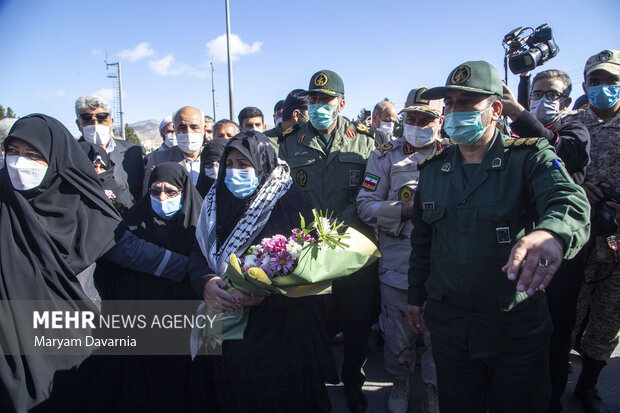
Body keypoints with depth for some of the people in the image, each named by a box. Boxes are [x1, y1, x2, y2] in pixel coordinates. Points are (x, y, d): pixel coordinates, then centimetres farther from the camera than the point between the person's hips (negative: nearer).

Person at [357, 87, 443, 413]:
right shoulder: (386, 155, 6)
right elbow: (365, 205, -1)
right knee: (398, 331, 11)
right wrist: (404, 209, -14)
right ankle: (400, 385, 38)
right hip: (398, 261, 0)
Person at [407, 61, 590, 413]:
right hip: (448, 326, 3)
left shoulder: (530, 158, -8)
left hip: (517, 327, -2)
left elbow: (571, 202, -29)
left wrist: (551, 234, -52)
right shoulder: (432, 169, 4)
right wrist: (416, 297, 13)